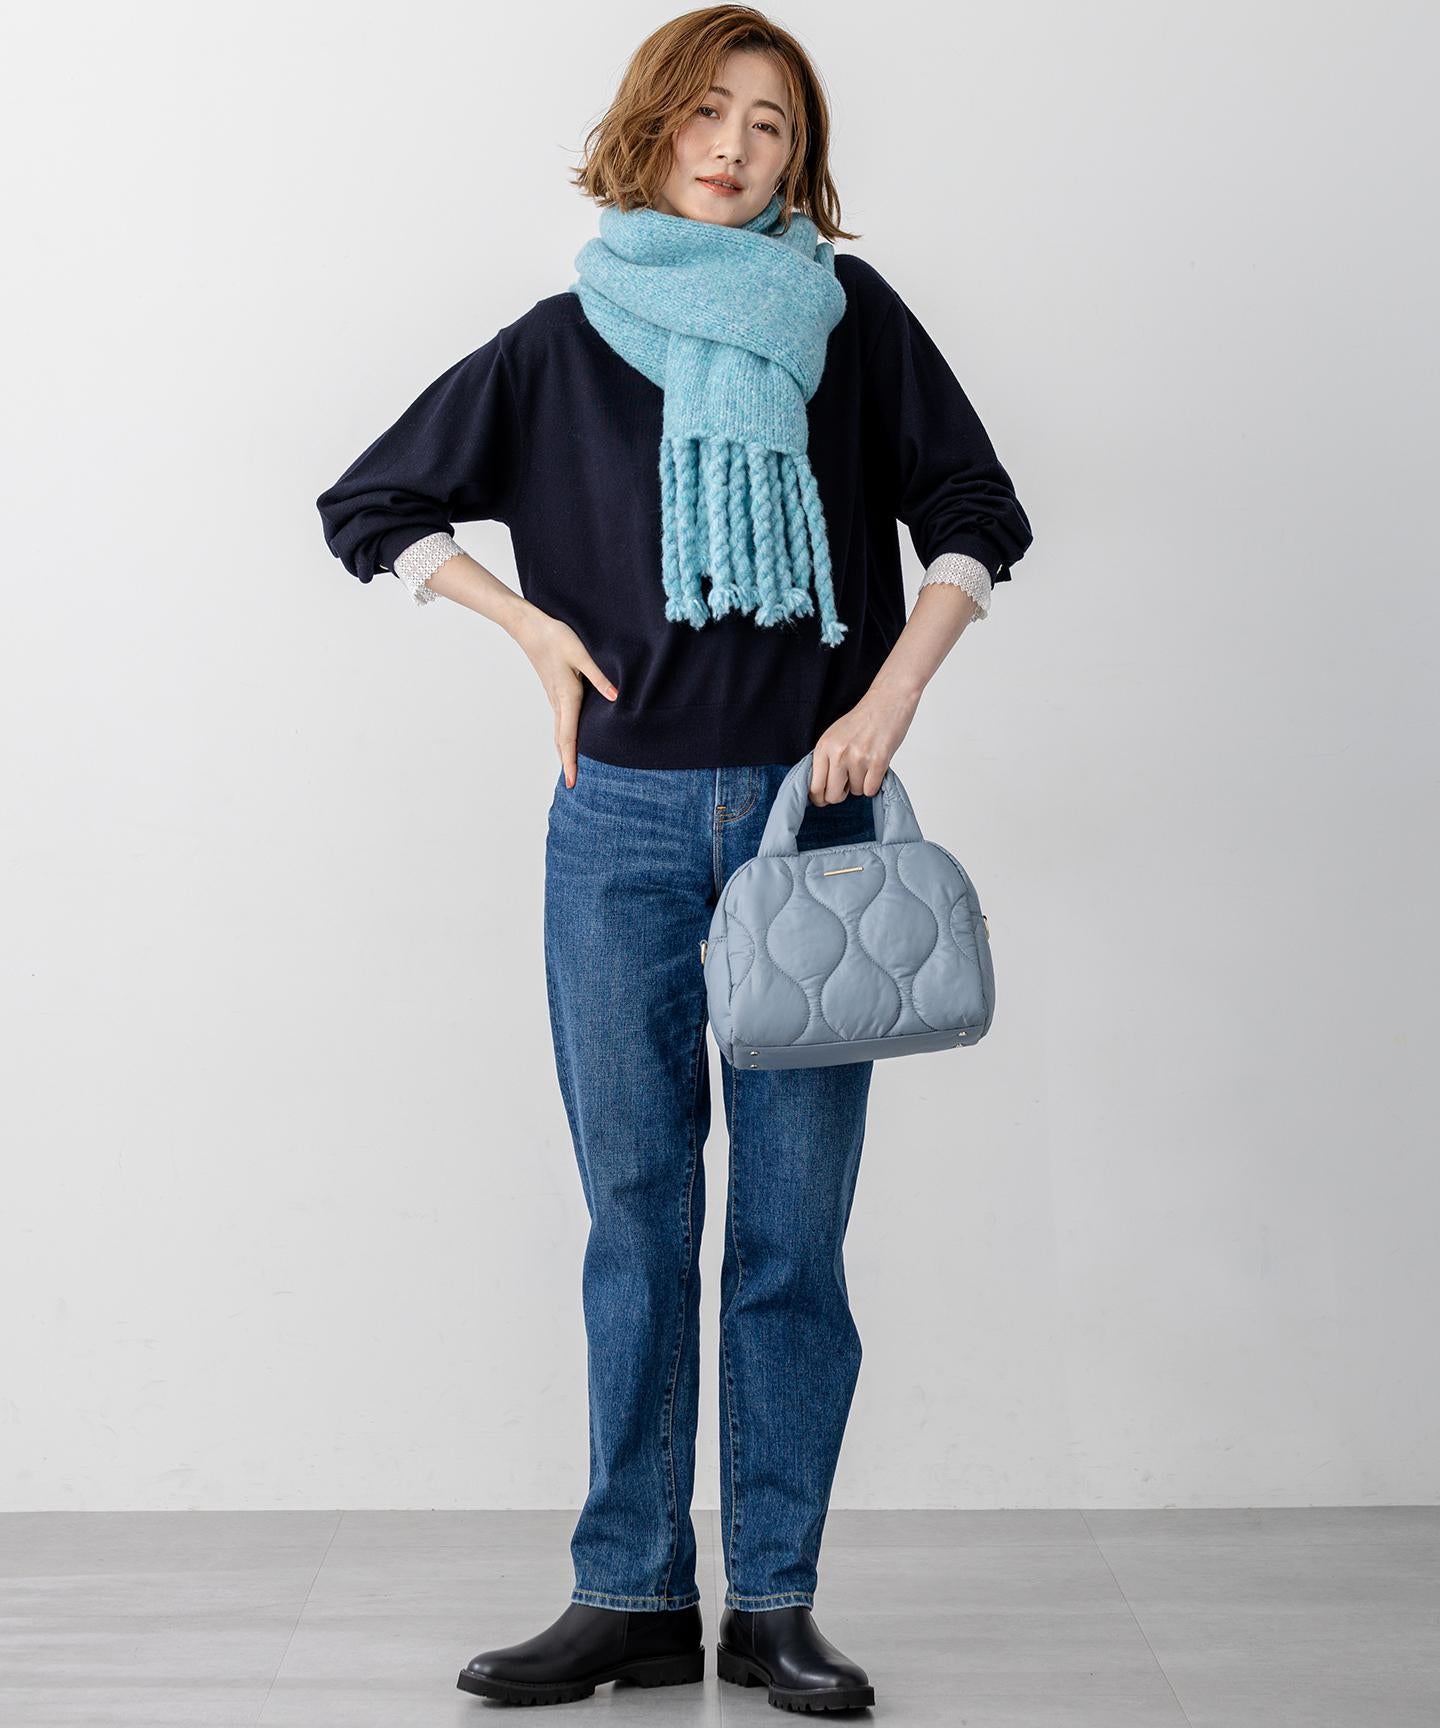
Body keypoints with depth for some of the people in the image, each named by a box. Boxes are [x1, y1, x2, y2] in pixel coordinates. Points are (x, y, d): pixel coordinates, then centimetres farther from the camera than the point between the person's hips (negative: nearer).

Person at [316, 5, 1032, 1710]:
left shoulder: (851, 318, 7)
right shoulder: (563, 342, 8)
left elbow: (974, 514, 9)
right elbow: (368, 505, 14)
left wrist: (891, 696, -5)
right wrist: (538, 629, 4)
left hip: (811, 815, 0)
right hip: (625, 829, 1)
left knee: (795, 1225, 2)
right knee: (638, 1216, 4)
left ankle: (774, 1600, 12)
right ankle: (633, 1597, 13)